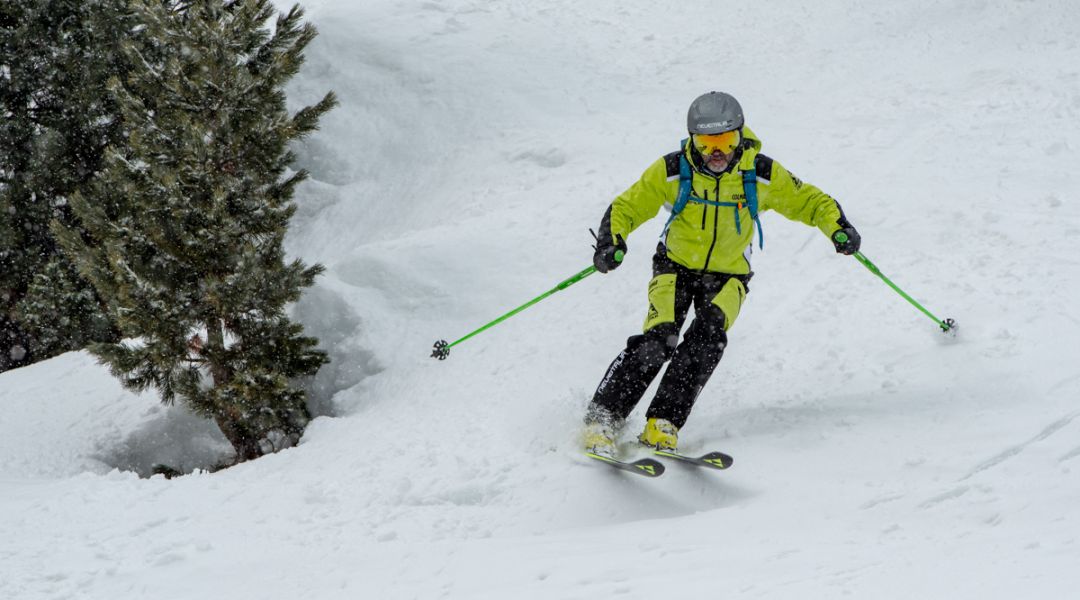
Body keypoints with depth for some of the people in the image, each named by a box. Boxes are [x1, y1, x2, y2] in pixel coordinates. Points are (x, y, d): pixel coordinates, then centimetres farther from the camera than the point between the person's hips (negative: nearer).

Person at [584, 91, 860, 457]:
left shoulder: (762, 174, -13)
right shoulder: (672, 171, -14)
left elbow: (811, 202, -1)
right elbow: (624, 209, -6)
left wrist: (839, 229, -21)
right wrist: (611, 243, -26)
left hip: (728, 276, 1)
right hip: (676, 267, -1)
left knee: (708, 336, -27)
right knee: (659, 339, -23)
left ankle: (662, 425, -26)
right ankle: (601, 420, -17)